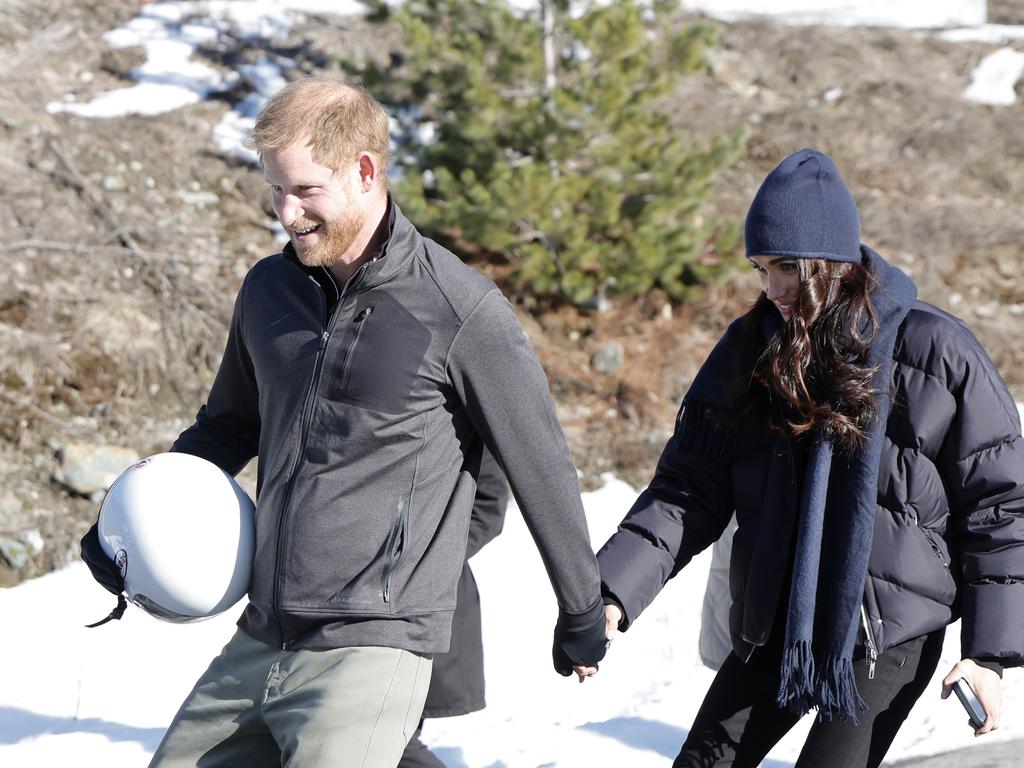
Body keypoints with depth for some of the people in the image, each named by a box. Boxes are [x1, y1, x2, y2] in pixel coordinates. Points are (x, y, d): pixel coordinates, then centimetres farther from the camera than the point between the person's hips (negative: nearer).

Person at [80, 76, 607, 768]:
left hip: (375, 647, -7)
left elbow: (542, 470, -2)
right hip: (257, 642, 7)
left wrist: (583, 617, 6)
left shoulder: (462, 312, -10)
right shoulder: (268, 290, 8)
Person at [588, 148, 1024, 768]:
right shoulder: (750, 349, 1)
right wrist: (612, 593, -15)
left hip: (891, 631, -4)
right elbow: (689, 488, -1)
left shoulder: (935, 350, -11)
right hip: (775, 624, 5)